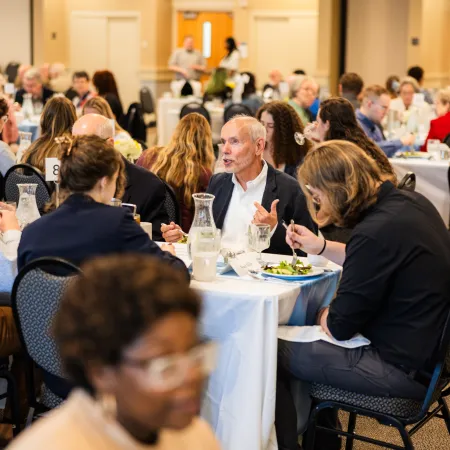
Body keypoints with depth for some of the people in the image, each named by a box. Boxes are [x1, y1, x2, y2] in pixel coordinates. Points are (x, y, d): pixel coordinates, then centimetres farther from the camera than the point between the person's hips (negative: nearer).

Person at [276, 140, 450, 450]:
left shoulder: (375, 232, -28)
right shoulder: (411, 202, 0)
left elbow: (339, 327, -18)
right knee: (305, 335, 25)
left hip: (404, 370, -10)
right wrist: (321, 247, 15)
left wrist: (323, 313, 4)